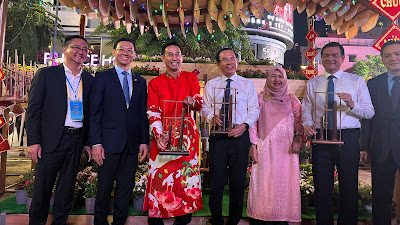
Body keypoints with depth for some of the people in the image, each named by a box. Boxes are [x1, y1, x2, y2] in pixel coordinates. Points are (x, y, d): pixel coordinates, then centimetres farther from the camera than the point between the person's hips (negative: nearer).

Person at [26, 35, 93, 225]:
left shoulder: (89, 80, 8)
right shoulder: (46, 74, -1)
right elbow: (33, 109, -3)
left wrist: (88, 142, 7)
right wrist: (33, 141, -9)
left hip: (77, 140, 3)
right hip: (51, 139, -3)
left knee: (67, 187, 14)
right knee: (43, 187, 8)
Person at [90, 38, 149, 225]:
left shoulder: (141, 82, 13)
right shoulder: (102, 77, 3)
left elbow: (143, 114, 11)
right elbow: (95, 113, -3)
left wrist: (144, 141, 3)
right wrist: (96, 143, -10)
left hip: (132, 145, 3)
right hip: (109, 143, -3)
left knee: (126, 189, 11)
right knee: (104, 188, 7)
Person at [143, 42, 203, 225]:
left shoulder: (191, 78, 10)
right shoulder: (155, 83, 8)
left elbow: (199, 104, -1)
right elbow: (153, 112, -2)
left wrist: (192, 102, -25)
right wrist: (159, 135, -17)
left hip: (186, 133, 1)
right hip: (163, 134, 0)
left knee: (186, 173, 1)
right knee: (160, 175, -3)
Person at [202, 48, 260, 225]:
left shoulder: (247, 84, 11)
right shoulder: (211, 85, 13)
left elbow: (254, 109, 5)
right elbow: (205, 107, 8)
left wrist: (245, 125, -13)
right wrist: (212, 117, -14)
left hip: (240, 135, 0)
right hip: (218, 137, 0)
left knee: (238, 181, 6)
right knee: (216, 179, 3)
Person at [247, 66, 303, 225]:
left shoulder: (292, 99, 11)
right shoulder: (260, 98, 7)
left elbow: (299, 121, 11)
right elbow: (253, 122, 4)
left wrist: (298, 138, -6)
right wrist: (253, 146, -3)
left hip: (287, 149, 2)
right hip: (265, 147, -1)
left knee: (285, 182, 1)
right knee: (264, 182, -1)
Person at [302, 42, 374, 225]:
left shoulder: (356, 81, 6)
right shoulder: (312, 83, 11)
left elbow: (370, 112, 1)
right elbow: (306, 109, 9)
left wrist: (352, 104, -18)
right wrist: (307, 124, -11)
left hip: (349, 138, -1)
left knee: (349, 188, 8)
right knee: (322, 188, 9)